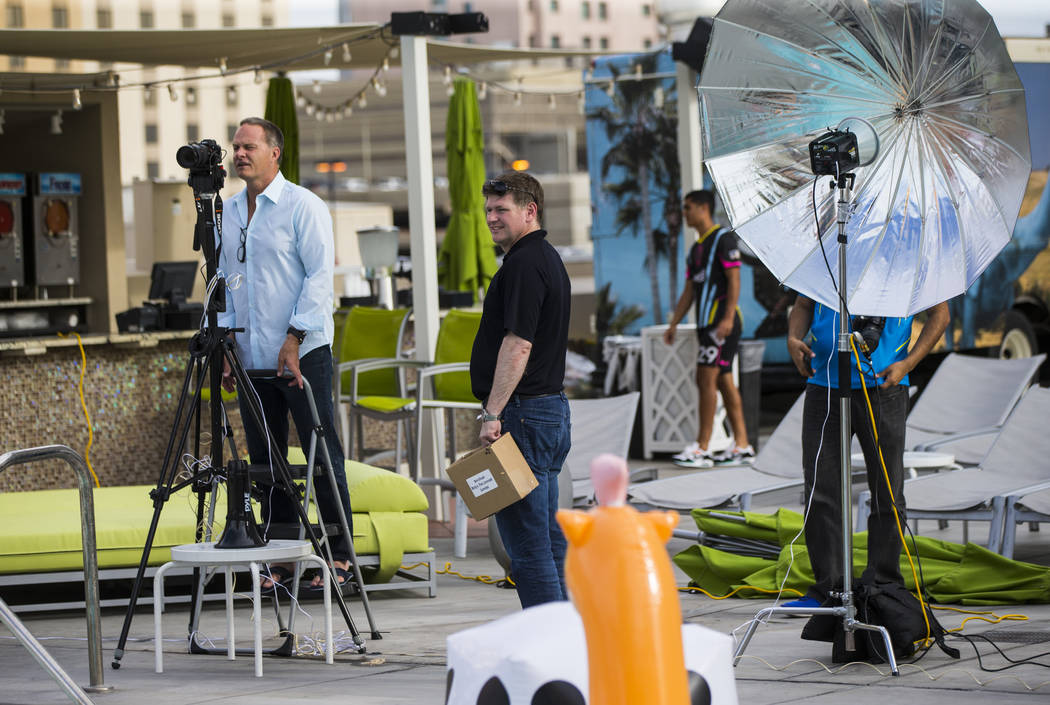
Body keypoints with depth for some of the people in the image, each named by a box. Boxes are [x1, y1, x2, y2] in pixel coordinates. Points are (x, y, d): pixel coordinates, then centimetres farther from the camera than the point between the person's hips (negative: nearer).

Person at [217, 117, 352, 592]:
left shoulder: (303, 206, -5)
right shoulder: (228, 213, 13)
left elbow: (320, 276, -10)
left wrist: (294, 338, -15)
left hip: (302, 355, -6)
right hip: (252, 357, 6)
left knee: (322, 455, -4)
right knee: (265, 459, 7)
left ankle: (339, 556, -1)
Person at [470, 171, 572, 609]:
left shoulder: (523, 264, -14)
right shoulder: (547, 258, 19)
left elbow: (518, 344, -22)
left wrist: (492, 413, -23)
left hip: (523, 413, -11)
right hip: (551, 408, 11)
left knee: (526, 542, -10)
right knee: (548, 538, 12)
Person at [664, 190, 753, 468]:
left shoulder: (724, 239, -7)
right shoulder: (696, 249, 20)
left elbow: (734, 280, -14)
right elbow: (689, 291, 22)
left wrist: (728, 318, -23)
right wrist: (673, 324, 15)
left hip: (721, 322, -9)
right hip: (706, 323, 9)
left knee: (706, 380, -12)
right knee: (724, 381, 7)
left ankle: (701, 448, -13)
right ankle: (742, 445, 8)